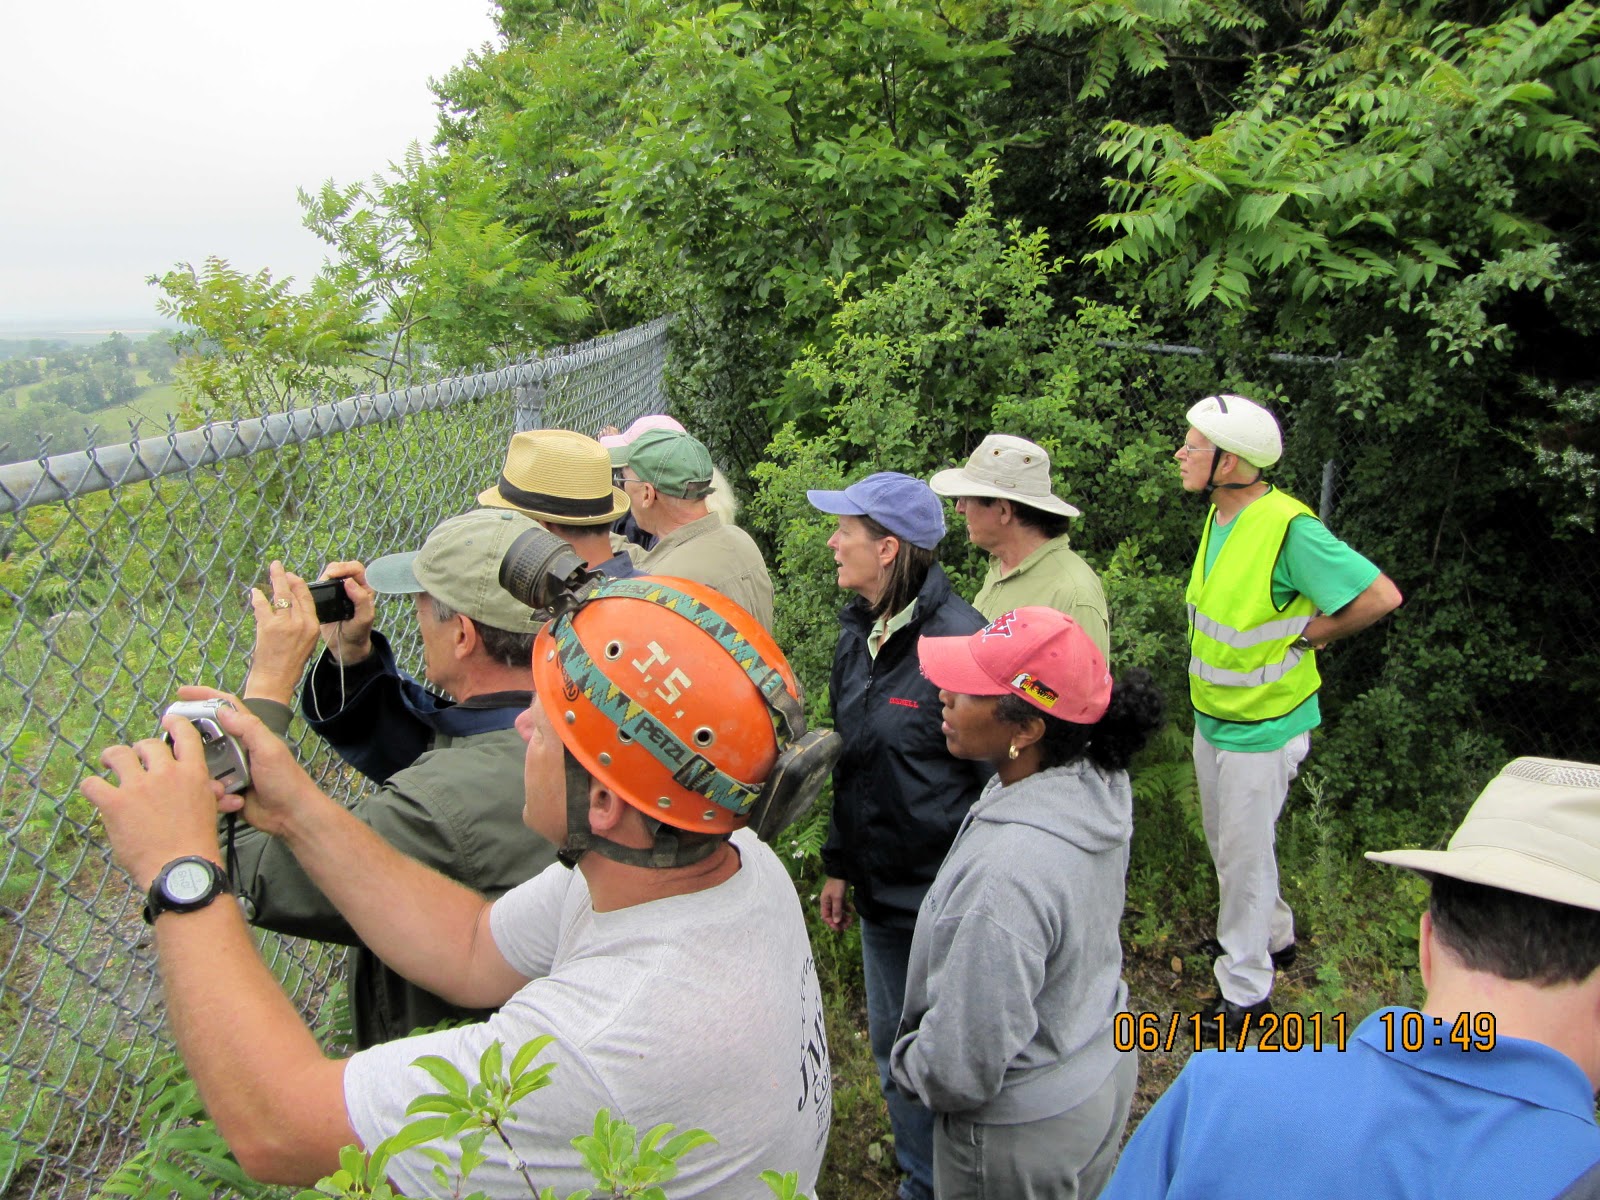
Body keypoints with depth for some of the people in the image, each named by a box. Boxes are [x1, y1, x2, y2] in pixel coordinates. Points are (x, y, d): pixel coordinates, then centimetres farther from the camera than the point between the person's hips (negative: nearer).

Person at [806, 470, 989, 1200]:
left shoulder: (958, 640, -22)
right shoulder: (858, 632, 3)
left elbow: (994, 777, -16)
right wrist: (838, 863, 16)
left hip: (939, 896, -8)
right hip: (879, 891, 8)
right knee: (891, 1051, 24)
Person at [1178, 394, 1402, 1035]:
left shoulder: (1288, 527, -26)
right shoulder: (1220, 516, 1)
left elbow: (1380, 595, -25)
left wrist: (1302, 638, -16)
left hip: (1262, 725, -8)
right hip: (1213, 717, 8)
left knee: (1245, 852, 4)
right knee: (1226, 843, 23)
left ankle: (1246, 990, 22)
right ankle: (1271, 935, 46)